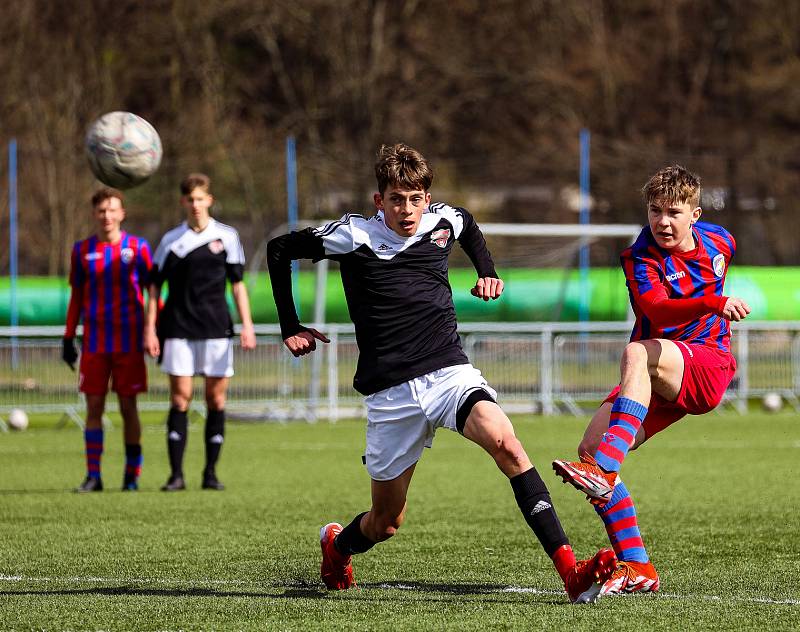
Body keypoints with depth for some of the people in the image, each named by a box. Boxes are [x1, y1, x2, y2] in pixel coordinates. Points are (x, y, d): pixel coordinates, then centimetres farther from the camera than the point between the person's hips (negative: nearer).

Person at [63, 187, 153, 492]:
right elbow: (76, 297, 13)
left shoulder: (138, 247, 0)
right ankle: (93, 476, 1)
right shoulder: (82, 250, 7)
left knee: (128, 406, 0)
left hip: (129, 341, -2)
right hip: (94, 341, 2)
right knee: (94, 406, -1)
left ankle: (132, 475, 7)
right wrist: (68, 338, 9)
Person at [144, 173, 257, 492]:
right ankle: (176, 474, -4)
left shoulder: (226, 236, 5)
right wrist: (150, 329, -1)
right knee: (180, 397, -4)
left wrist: (247, 325, 0)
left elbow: (237, 283, 7)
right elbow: (155, 286, 7)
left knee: (216, 397, 1)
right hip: (178, 329, -1)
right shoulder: (171, 240, 5)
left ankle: (211, 472, 9)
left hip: (216, 328, 1)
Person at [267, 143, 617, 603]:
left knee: (505, 443, -29)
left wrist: (487, 272, 19)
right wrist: (291, 328, 9)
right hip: (391, 393, -2)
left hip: (451, 374, 2)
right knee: (386, 522, 6)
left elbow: (469, 225, 33)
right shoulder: (354, 236, -4)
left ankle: (569, 569, -36)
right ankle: (337, 544, 45)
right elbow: (279, 249, 8)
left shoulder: (443, 222, 7)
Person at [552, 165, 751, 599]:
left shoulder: (720, 241, 3)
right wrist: (714, 303, -44)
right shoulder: (640, 259, -7)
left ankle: (604, 471, -49)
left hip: (708, 368, -2)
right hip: (657, 382, 2)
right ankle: (637, 568, -12)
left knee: (636, 353, -35)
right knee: (591, 445, -16)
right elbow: (655, 308, -29)